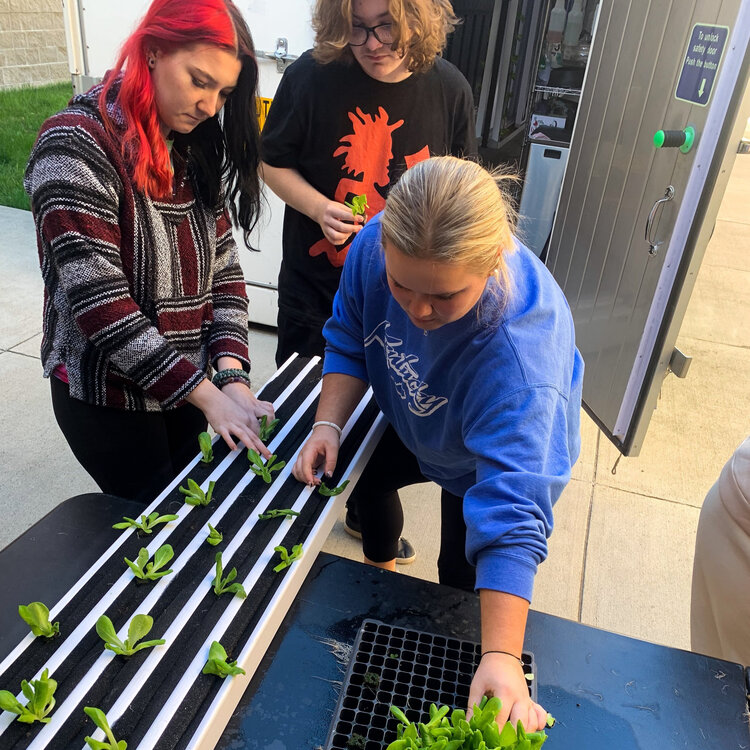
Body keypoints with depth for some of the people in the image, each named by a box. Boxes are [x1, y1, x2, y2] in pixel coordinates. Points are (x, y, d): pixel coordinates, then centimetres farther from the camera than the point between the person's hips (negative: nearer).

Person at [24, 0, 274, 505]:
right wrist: (206, 394, -24)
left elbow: (223, 264, -1)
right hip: (108, 396, -6)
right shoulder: (78, 144, -19)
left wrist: (232, 377, -13)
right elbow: (98, 301, -24)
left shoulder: (194, 148, 2)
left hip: (190, 383, 6)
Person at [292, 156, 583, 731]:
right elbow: (349, 341, -14)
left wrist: (501, 657, -52)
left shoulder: (520, 350, -47)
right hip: (412, 425, 5)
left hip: (488, 460, -4)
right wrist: (328, 424, -27)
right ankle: (381, 572, 60)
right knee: (362, 475, 25)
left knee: (459, 582, 10)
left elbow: (511, 512, -49)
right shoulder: (377, 244, -31)